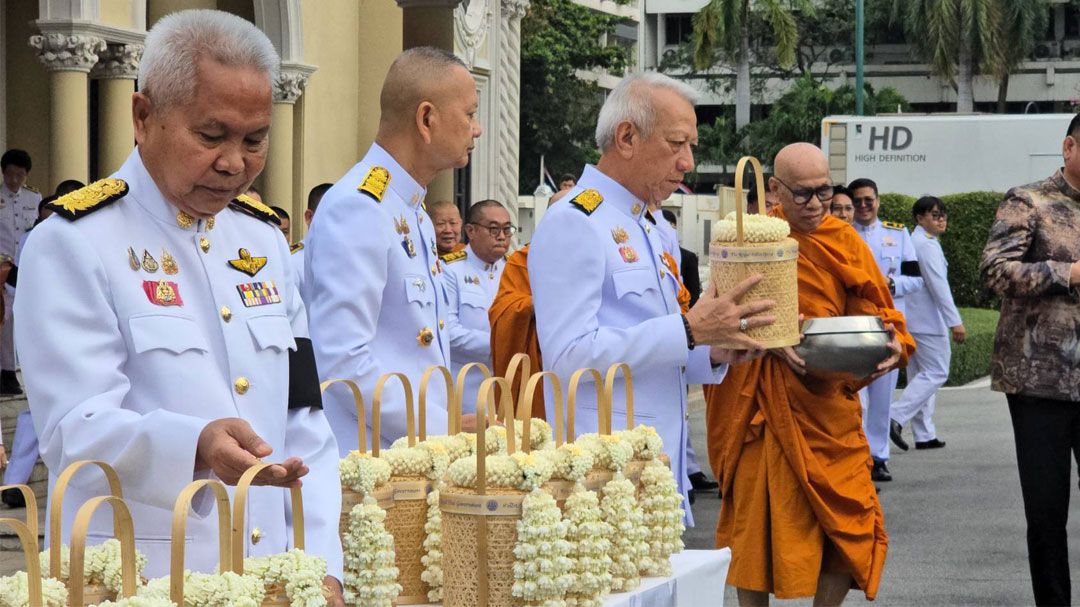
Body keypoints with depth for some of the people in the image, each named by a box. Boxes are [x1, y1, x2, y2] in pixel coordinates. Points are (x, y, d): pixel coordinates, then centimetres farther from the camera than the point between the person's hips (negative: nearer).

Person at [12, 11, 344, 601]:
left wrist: (321, 563, -1)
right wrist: (196, 447, -37)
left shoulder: (263, 238, 11)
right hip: (136, 580, -6)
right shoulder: (74, 243, -10)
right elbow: (73, 429, -19)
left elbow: (303, 417, 9)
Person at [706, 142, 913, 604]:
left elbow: (876, 313, 4)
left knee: (850, 522, -4)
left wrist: (893, 345, -18)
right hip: (762, 405, -2)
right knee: (754, 518, 1)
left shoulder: (845, 242, 6)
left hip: (828, 406, 2)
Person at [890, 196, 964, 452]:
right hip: (928, 321, -10)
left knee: (919, 375, 11)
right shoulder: (927, 245, -14)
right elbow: (938, 286, -19)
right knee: (936, 373, -7)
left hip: (911, 320, 10)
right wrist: (955, 321, -18)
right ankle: (896, 417, -16)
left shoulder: (913, 241, 16)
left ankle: (924, 435, 14)